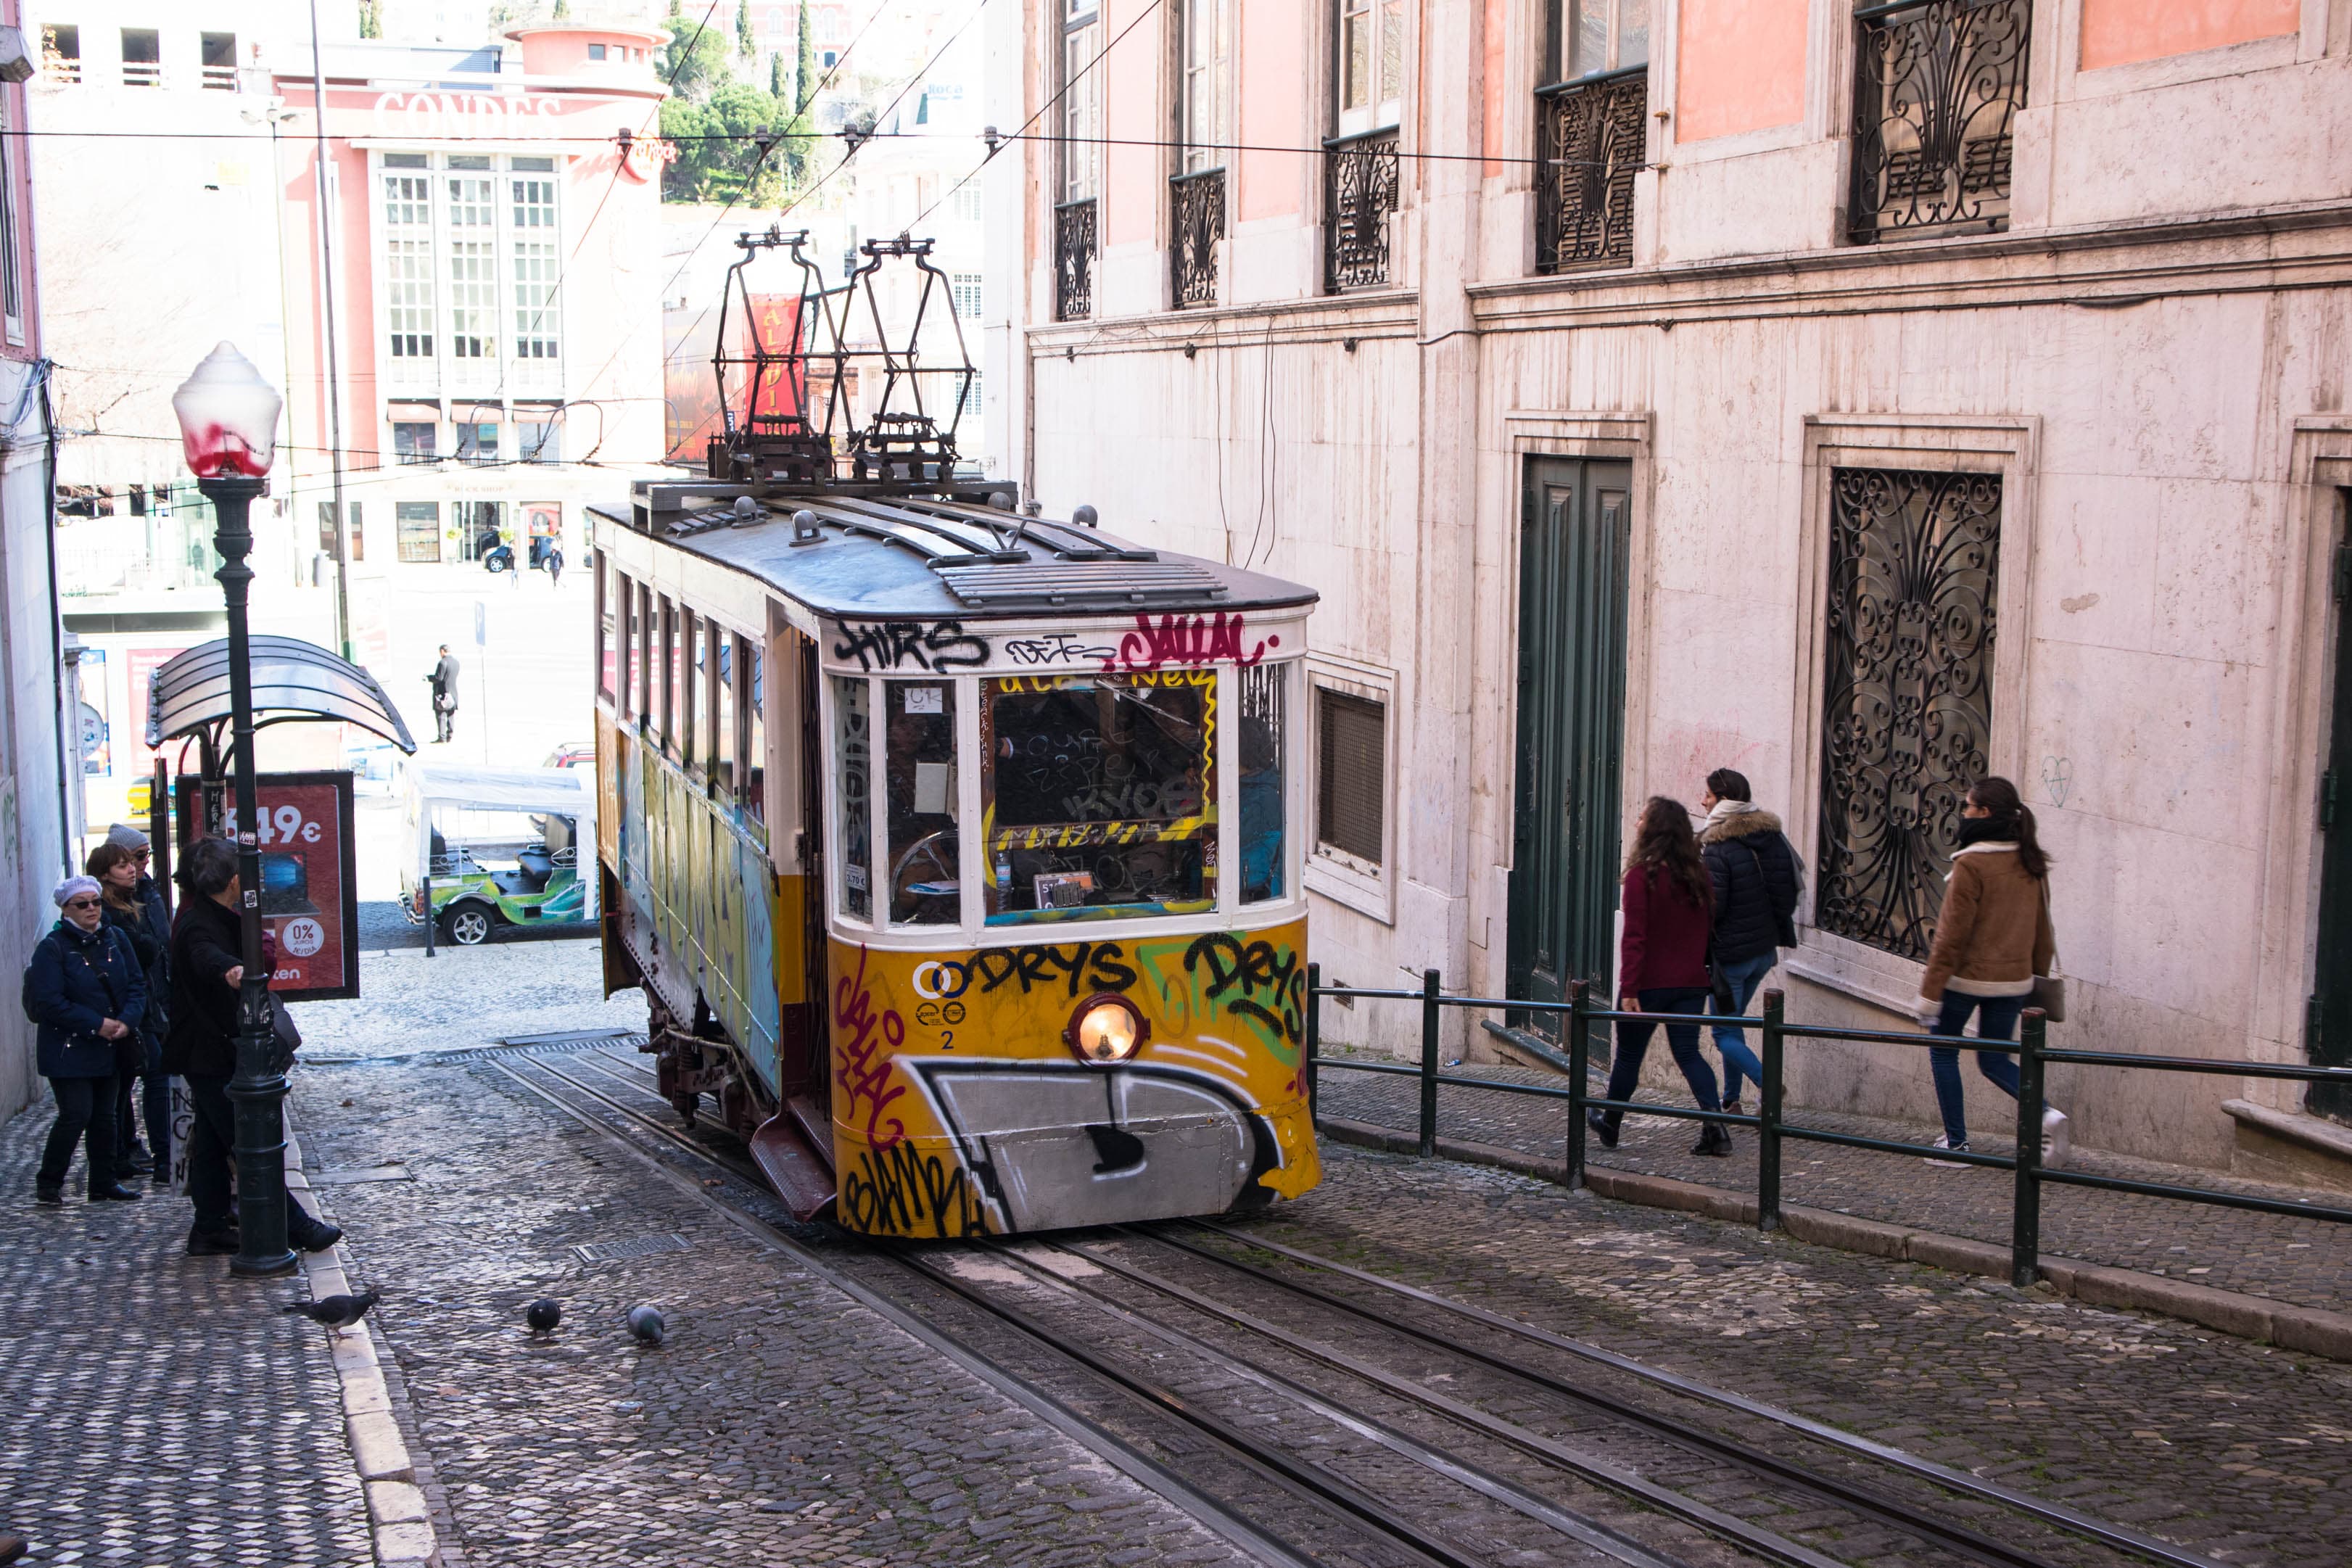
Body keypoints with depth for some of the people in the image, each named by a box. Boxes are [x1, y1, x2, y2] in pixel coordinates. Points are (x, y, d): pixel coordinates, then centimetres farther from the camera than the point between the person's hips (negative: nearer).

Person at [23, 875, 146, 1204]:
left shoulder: (116, 940, 6)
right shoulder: (52, 948, -10)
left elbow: (136, 986, 5)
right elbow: (49, 1003, -16)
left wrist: (127, 1021, -13)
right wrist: (97, 1025, -19)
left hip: (108, 1048, 6)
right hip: (68, 1050, -6)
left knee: (104, 1116, 11)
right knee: (76, 1114, -10)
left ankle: (104, 1183, 20)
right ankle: (48, 1183, 5)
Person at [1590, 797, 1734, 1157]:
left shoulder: (1643, 874, -14)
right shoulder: (1699, 874, 4)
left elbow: (1634, 935, -17)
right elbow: (1708, 926, 12)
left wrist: (1628, 988, -17)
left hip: (1650, 982, -5)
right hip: (1692, 982, 5)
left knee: (1629, 1055, 11)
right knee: (1687, 1052, 8)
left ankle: (1609, 1125, 27)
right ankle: (1714, 1124, -9)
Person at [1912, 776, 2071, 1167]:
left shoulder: (1971, 864, -16)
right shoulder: (2032, 864, 4)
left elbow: (1952, 934, -16)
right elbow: (2042, 930, 10)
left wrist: (1930, 991, -11)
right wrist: (2038, 977, 19)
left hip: (1966, 976, -6)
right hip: (2015, 979, 6)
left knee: (1942, 1052, 13)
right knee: (1994, 1060, 17)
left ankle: (1957, 1144, 11)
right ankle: (2046, 1114, -7)